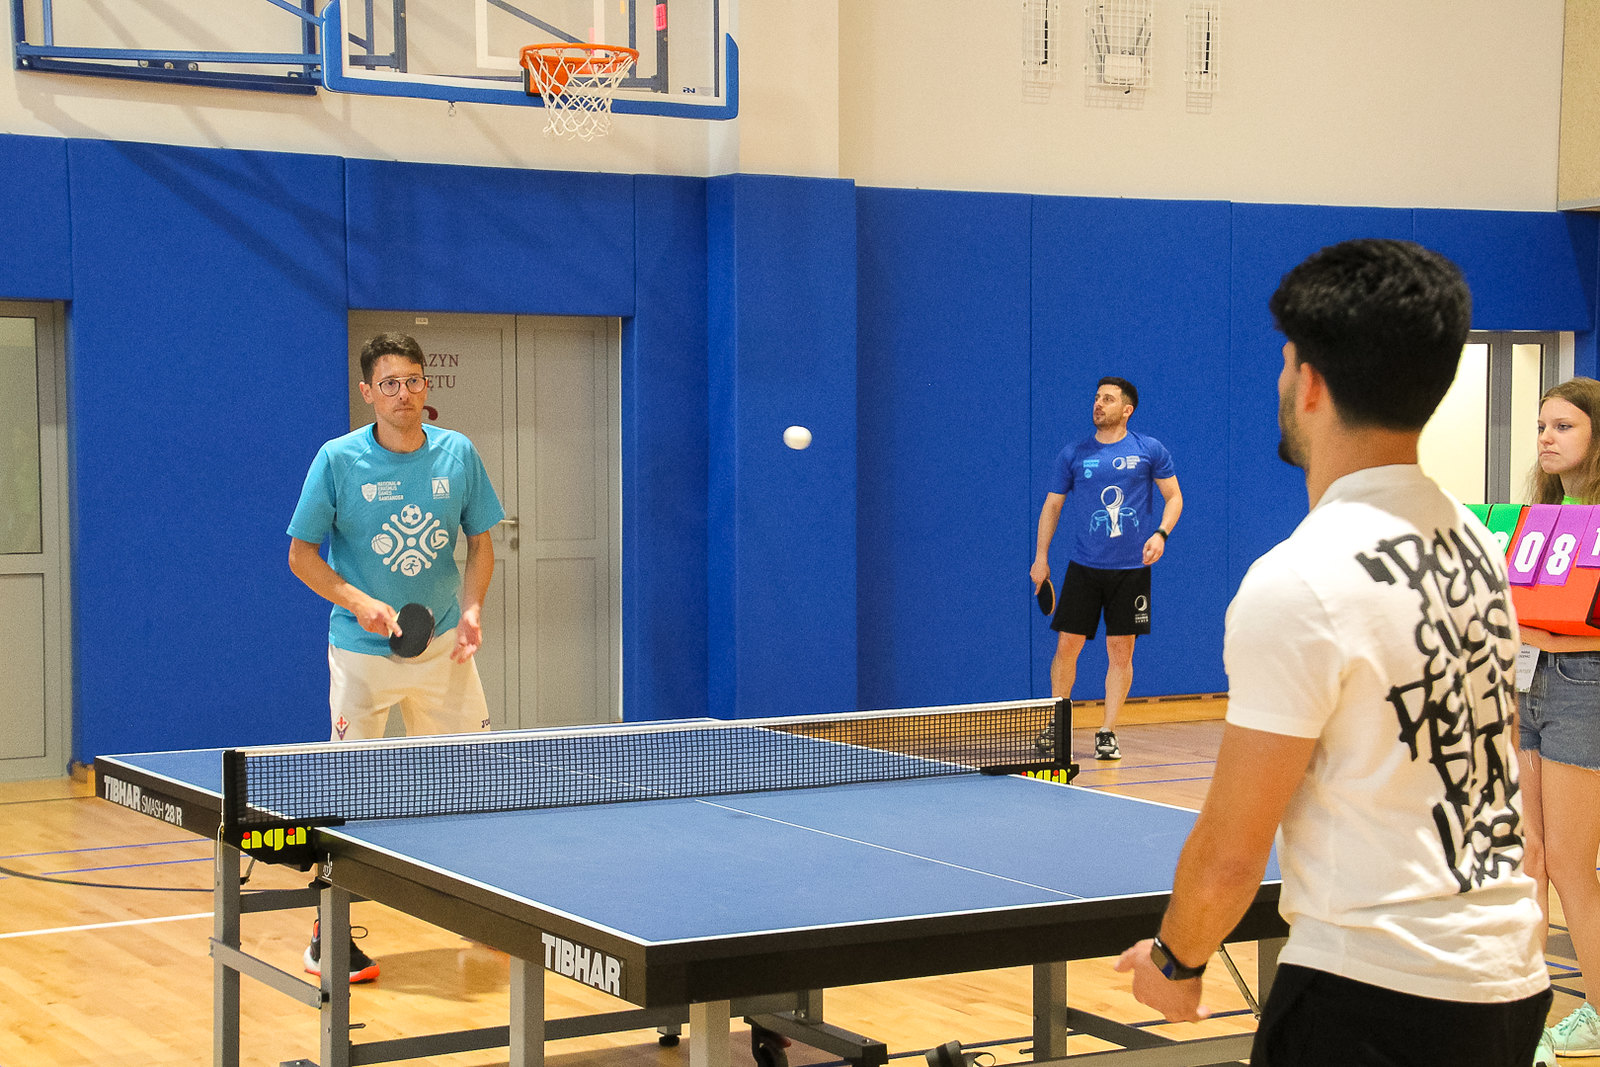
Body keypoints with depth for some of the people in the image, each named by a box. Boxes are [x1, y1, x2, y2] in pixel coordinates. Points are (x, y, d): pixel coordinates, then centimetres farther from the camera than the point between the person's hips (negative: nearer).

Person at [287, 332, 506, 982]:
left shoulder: (457, 454, 0)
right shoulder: (338, 460, -9)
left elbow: (480, 543, 9)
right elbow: (301, 554, -4)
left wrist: (471, 608, -8)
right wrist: (359, 602, -18)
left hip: (444, 649, 3)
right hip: (362, 653, -3)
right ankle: (328, 938, 10)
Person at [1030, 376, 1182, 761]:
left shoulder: (1151, 451, 1)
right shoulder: (1073, 454, 4)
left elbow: (1174, 497, 6)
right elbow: (1052, 505, 11)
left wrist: (1161, 533, -12)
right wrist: (1041, 556, 4)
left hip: (1131, 569, -1)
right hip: (1083, 567, 1)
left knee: (1120, 651, 1)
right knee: (1067, 645, 0)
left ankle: (1106, 733, 9)